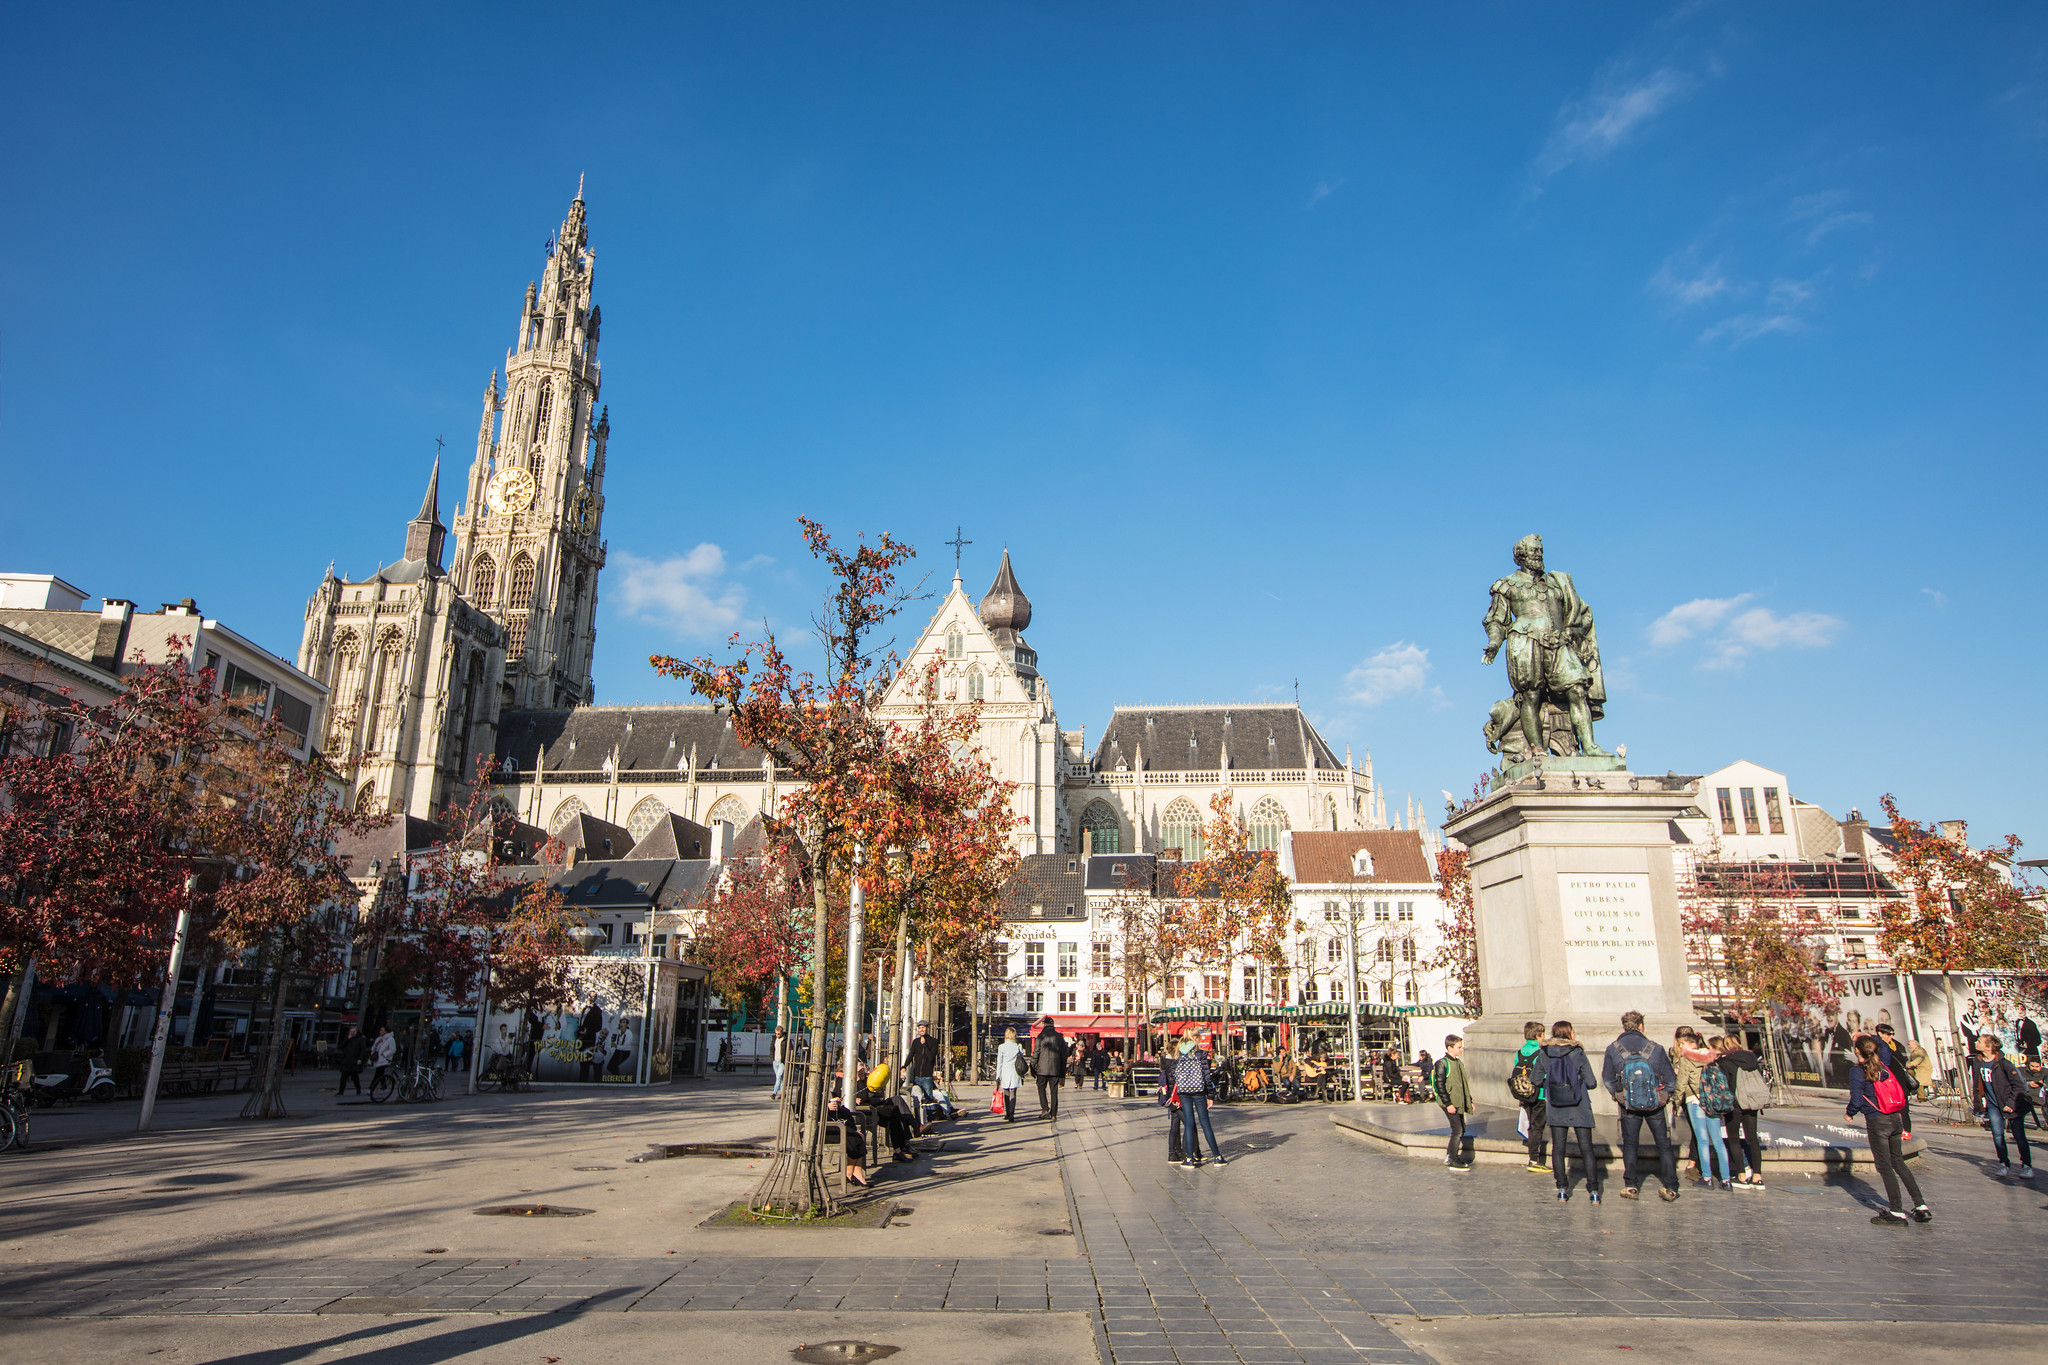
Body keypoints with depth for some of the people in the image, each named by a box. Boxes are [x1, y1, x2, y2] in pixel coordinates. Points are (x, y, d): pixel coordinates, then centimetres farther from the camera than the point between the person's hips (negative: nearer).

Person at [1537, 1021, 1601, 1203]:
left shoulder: (1543, 1053, -2)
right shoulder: (1578, 1053, -9)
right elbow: (1592, 1083, -7)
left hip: (1556, 1110, 2)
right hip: (1579, 1108, -1)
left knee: (1558, 1149, 9)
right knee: (1586, 1148, 8)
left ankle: (1562, 1189, 8)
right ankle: (1593, 1190, 7)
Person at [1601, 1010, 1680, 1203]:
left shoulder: (1613, 1049, -4)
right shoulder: (1656, 1048, -8)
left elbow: (1607, 1079, 1)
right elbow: (1671, 1080, -3)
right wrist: (1664, 1096, 13)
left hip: (1629, 1107, 1)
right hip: (1655, 1105, 0)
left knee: (1630, 1145, 11)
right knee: (1664, 1145, 11)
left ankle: (1631, 1187, 9)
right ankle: (1671, 1188, 10)